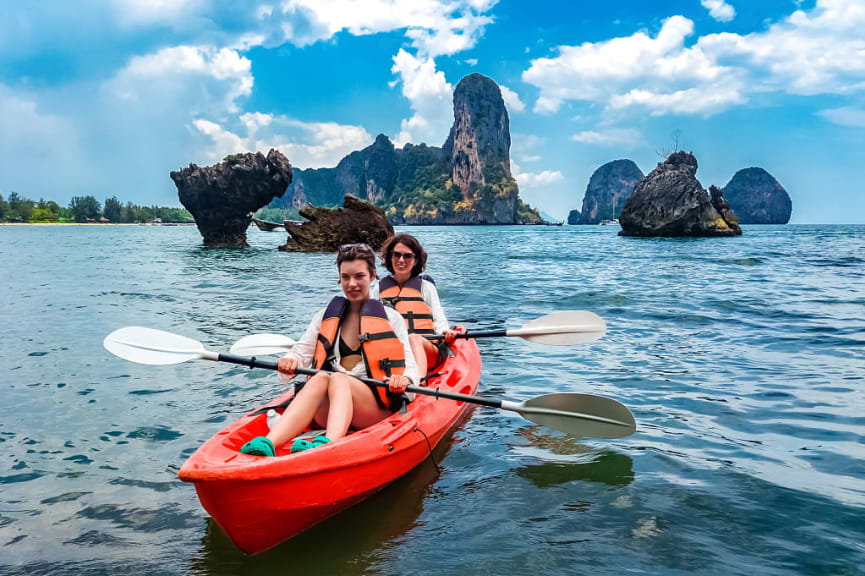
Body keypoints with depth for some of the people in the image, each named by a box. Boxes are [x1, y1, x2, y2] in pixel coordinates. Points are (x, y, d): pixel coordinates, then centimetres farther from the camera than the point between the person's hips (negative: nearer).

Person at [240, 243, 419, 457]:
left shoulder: (391, 318, 12)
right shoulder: (326, 316, 21)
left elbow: (410, 366, 2)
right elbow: (301, 352, 12)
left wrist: (403, 380, -22)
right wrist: (289, 362, -13)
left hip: (376, 407, -2)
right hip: (327, 412, 2)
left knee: (338, 379, -32)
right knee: (320, 378, -31)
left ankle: (328, 444, -61)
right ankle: (268, 443, -54)